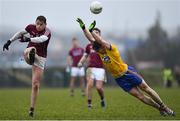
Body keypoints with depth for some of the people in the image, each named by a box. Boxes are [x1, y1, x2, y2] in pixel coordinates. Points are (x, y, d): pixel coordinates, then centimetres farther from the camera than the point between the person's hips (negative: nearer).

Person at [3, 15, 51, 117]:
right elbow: (20, 33, 14)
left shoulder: (47, 32, -17)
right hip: (31, 53, 3)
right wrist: (10, 41, 13)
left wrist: (29, 39, -55)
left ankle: (32, 109, 5)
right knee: (28, 52, -38)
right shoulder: (31, 27, -5)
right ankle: (30, 57, -71)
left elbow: (41, 39, -40)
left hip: (41, 58, -3)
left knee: (36, 85, -4)